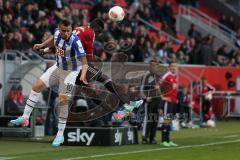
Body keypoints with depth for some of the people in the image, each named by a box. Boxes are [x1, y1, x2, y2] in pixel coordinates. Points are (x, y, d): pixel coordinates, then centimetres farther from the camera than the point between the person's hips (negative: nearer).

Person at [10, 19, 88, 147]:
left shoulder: (75, 41, -31)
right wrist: (42, 45, 0)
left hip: (70, 72, -6)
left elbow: (84, 61, -34)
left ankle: (60, 135, 3)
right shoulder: (57, 32, -13)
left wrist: (83, 75, -51)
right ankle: (25, 117, 10)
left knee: (63, 101, -8)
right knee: (37, 86, -1)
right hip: (58, 67, 6)